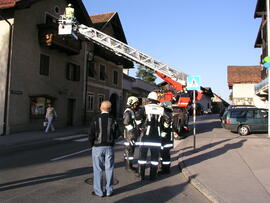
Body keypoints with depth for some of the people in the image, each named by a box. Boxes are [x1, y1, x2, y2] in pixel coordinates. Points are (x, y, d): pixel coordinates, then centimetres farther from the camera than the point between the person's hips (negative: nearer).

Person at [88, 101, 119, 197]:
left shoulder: (96, 119, -8)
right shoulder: (113, 120, -3)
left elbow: (91, 134, -10)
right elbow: (117, 135, -3)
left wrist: (92, 144, 5)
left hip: (97, 147, -1)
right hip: (109, 147, 2)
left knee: (98, 169, 7)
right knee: (109, 169, 10)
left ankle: (99, 191, 14)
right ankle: (109, 190, 18)